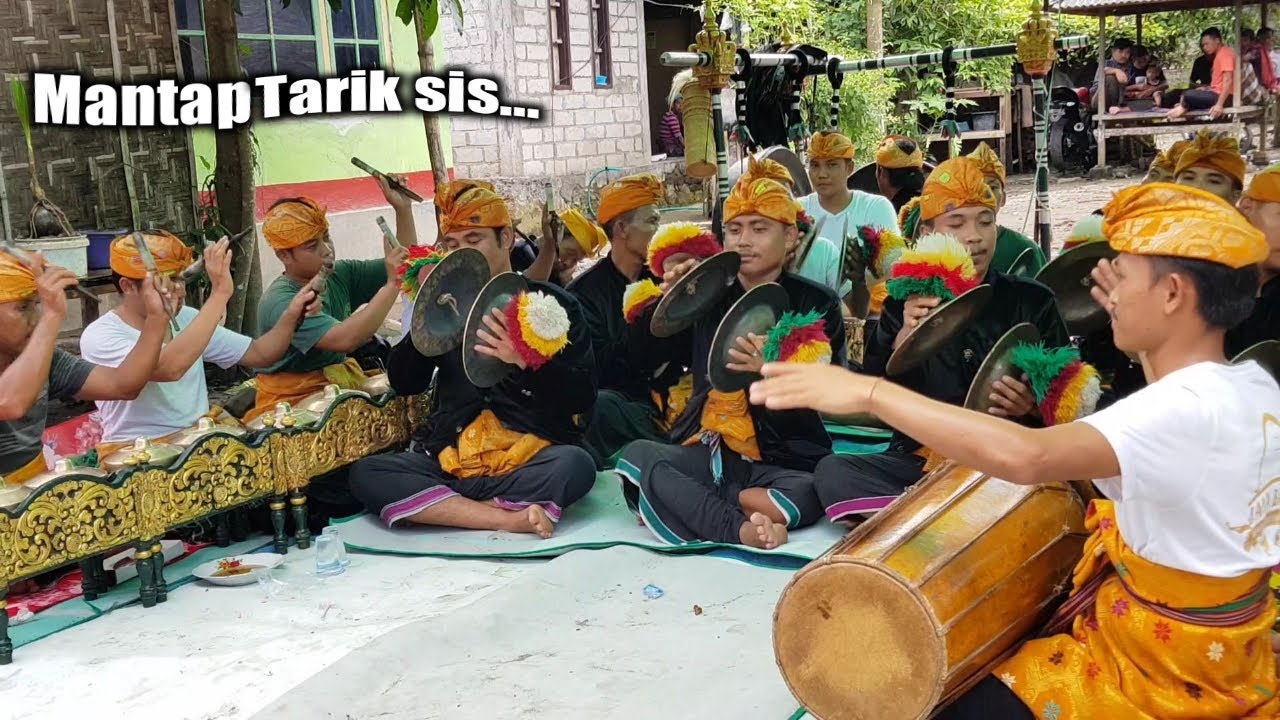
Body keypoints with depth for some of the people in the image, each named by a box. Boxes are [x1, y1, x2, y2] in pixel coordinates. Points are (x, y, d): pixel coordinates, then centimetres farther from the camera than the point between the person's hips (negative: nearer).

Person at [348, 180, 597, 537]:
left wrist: (526, 359, -20)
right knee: (365, 475, -23)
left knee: (575, 466, -35)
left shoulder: (552, 303, 5)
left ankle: (443, 503, -21)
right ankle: (508, 517, -25)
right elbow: (404, 383, 8)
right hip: (449, 455, 3)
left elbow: (583, 397, -3)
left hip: (532, 455, -2)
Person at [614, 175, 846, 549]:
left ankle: (688, 505, -20)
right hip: (710, 454, 3)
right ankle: (742, 529, -33)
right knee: (637, 454, -25)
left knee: (809, 494, -36)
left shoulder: (816, 304, 2)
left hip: (785, 460, -3)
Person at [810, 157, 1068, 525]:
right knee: (831, 471, -26)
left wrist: (1033, 407, -17)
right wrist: (903, 339, -16)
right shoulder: (906, 304, 9)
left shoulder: (1032, 301, 7)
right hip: (920, 462, 2)